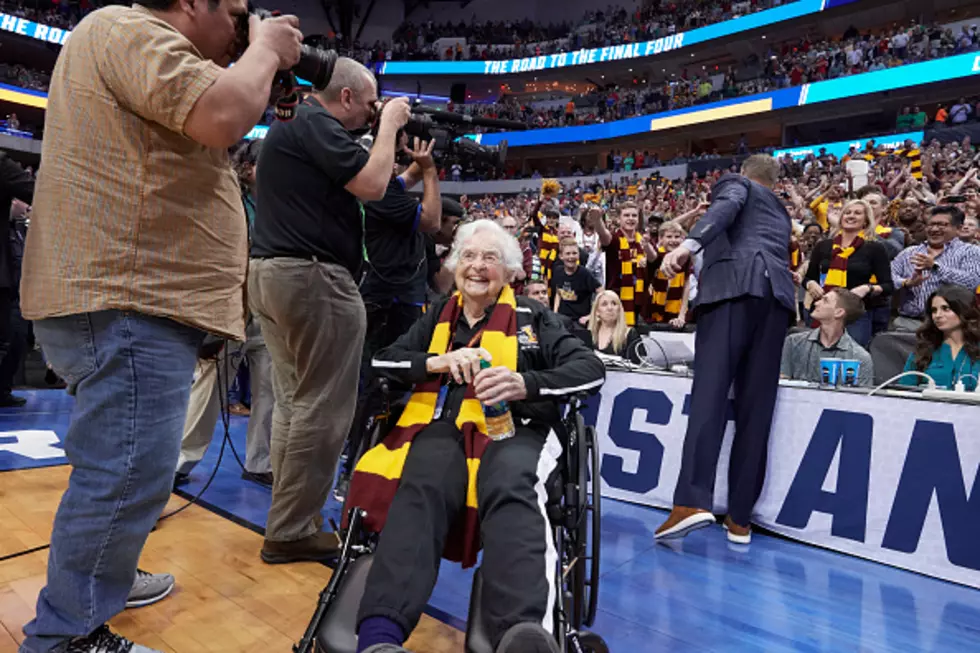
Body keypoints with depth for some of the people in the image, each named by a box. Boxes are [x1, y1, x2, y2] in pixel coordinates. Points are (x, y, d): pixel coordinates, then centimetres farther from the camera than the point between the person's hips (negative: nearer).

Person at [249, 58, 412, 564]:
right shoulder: (315, 124, -9)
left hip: (271, 273, 11)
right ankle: (292, 532, 4)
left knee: (293, 402, 14)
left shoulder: (292, 123, 23)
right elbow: (372, 186, -17)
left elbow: (353, 184, 24)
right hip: (312, 278, -11)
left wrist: (413, 167, 18)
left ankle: (288, 520, 23)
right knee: (323, 408, -4)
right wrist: (389, 127, -2)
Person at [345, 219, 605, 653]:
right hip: (443, 425, 1)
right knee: (421, 490, -35)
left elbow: (590, 368, 3)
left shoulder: (532, 317, 17)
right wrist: (439, 361, -5)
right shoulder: (437, 317, 25)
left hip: (511, 428, -1)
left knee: (510, 490, -38)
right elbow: (382, 360, 16)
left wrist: (524, 383, -17)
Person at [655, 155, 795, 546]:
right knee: (755, 407, 1)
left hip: (734, 288, -5)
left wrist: (689, 245, -21)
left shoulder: (734, 184, 19)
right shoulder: (781, 213, 37)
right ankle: (740, 518, 1)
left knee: (709, 393, -15)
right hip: (777, 296, 5)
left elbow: (726, 207, -5)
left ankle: (692, 502, -28)